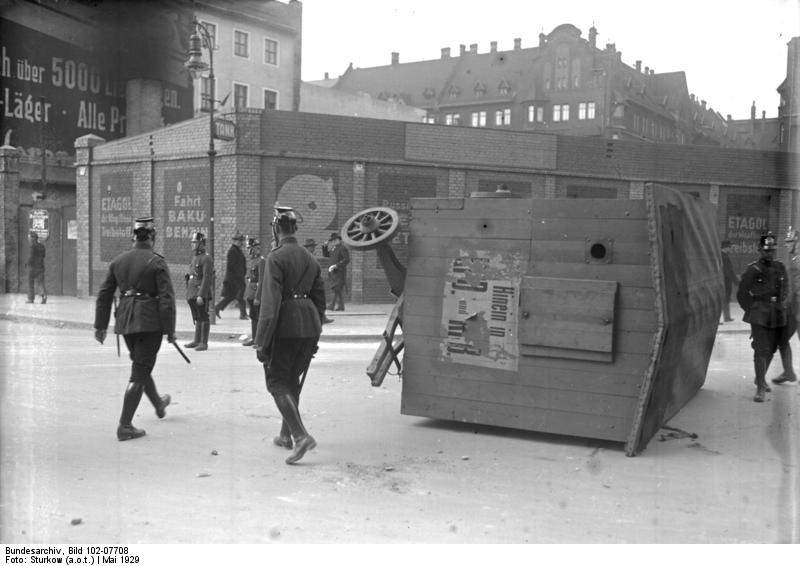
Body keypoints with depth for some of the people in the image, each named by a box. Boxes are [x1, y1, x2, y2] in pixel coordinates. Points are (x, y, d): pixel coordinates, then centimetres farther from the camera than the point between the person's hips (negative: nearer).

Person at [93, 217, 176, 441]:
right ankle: (125, 426, -2)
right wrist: (170, 330, -9)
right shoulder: (157, 262, -11)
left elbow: (104, 294, 8)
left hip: (125, 321, 6)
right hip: (150, 322, -6)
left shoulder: (118, 261, 6)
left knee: (142, 365, 24)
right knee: (139, 373, -1)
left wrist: (100, 325, 14)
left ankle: (158, 404, 46)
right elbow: (166, 298, -15)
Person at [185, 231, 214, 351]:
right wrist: (189, 294, 19)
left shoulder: (207, 259, -11)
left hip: (201, 294, -9)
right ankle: (197, 341, 19)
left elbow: (207, 278, -18)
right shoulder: (194, 258, 18)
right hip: (192, 294, 9)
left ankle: (204, 343, -3)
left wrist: (201, 295, -24)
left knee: (203, 318, -5)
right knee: (197, 318, 13)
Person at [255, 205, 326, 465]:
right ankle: (286, 434, 30)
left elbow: (270, 302, -18)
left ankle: (301, 435, -13)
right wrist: (314, 336, 23)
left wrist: (261, 341, -16)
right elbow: (320, 299, 15)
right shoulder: (310, 258, 12)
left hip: (285, 326, -7)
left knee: (277, 382, 1)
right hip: (309, 324, 7)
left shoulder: (275, 258, -11)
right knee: (292, 379, 21)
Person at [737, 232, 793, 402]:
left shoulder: (780, 268, 6)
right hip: (759, 316, -5)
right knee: (761, 350, -10)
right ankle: (760, 387, -9)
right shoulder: (752, 270, -7)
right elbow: (742, 294, 0)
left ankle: (761, 378, 36)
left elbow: (786, 291, 18)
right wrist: (751, 311, 0)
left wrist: (783, 307, 10)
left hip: (778, 316, 5)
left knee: (771, 349, 15)